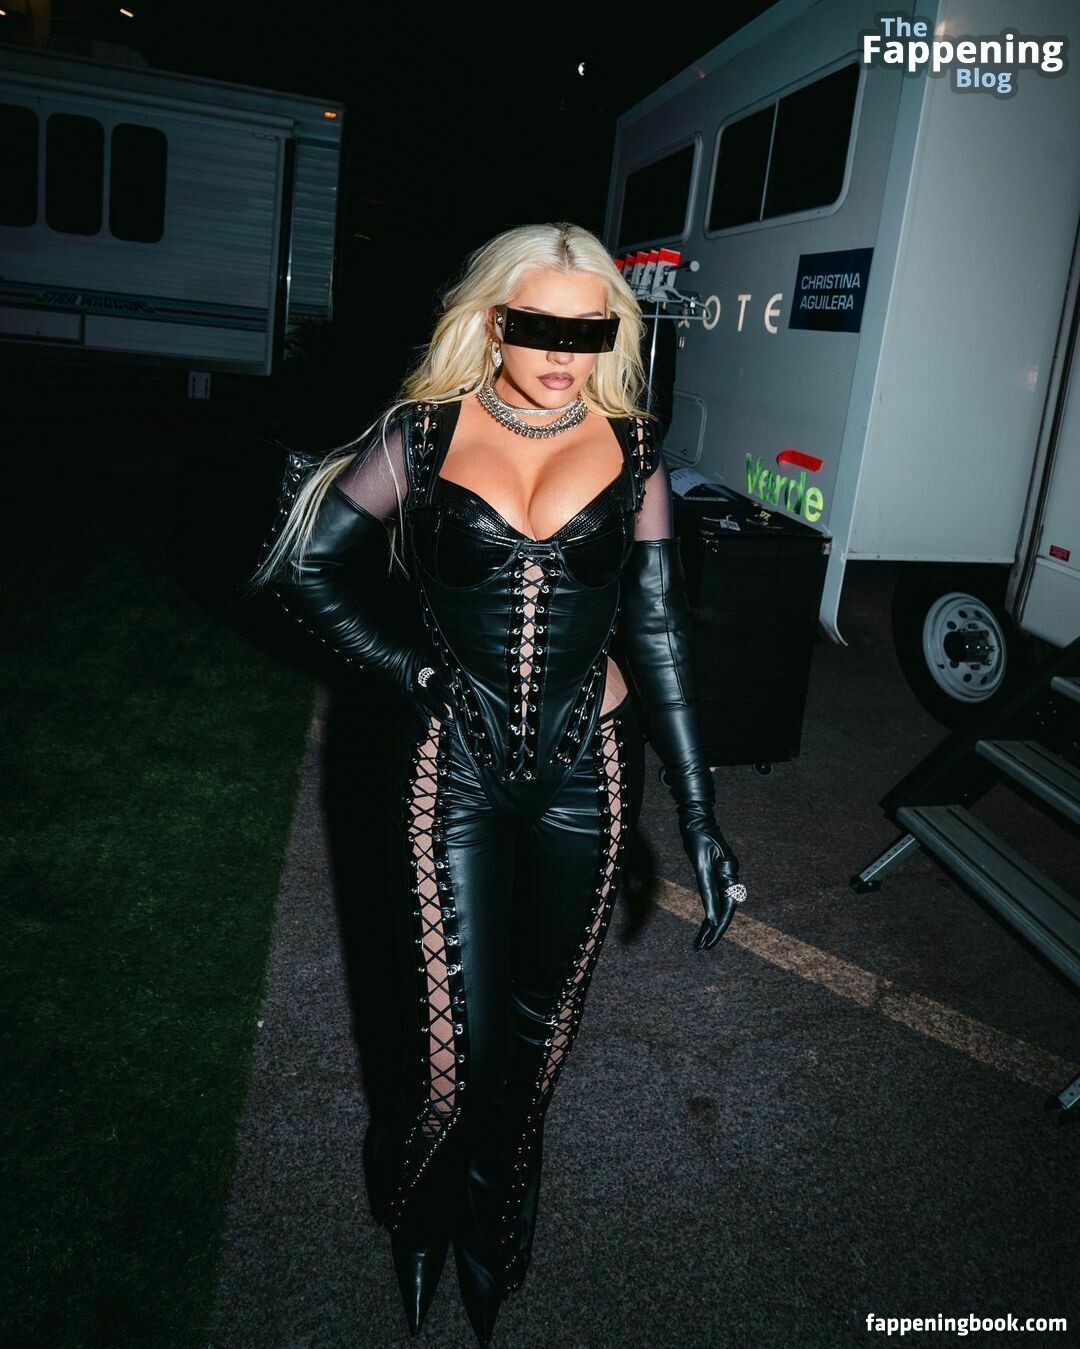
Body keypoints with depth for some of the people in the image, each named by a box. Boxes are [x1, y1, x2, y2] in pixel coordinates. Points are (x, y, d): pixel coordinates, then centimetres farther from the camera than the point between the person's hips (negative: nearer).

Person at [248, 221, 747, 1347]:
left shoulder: (630, 451, 2)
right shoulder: (425, 433, -1)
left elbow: (659, 635, 1)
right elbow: (301, 565, 3)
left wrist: (699, 817, -1)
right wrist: (414, 668, -6)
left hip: (586, 774, 2)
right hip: (452, 768, -1)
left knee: (539, 1021, 14)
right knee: (459, 1042, 2)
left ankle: (490, 1214, 45)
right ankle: (418, 1209, 39)